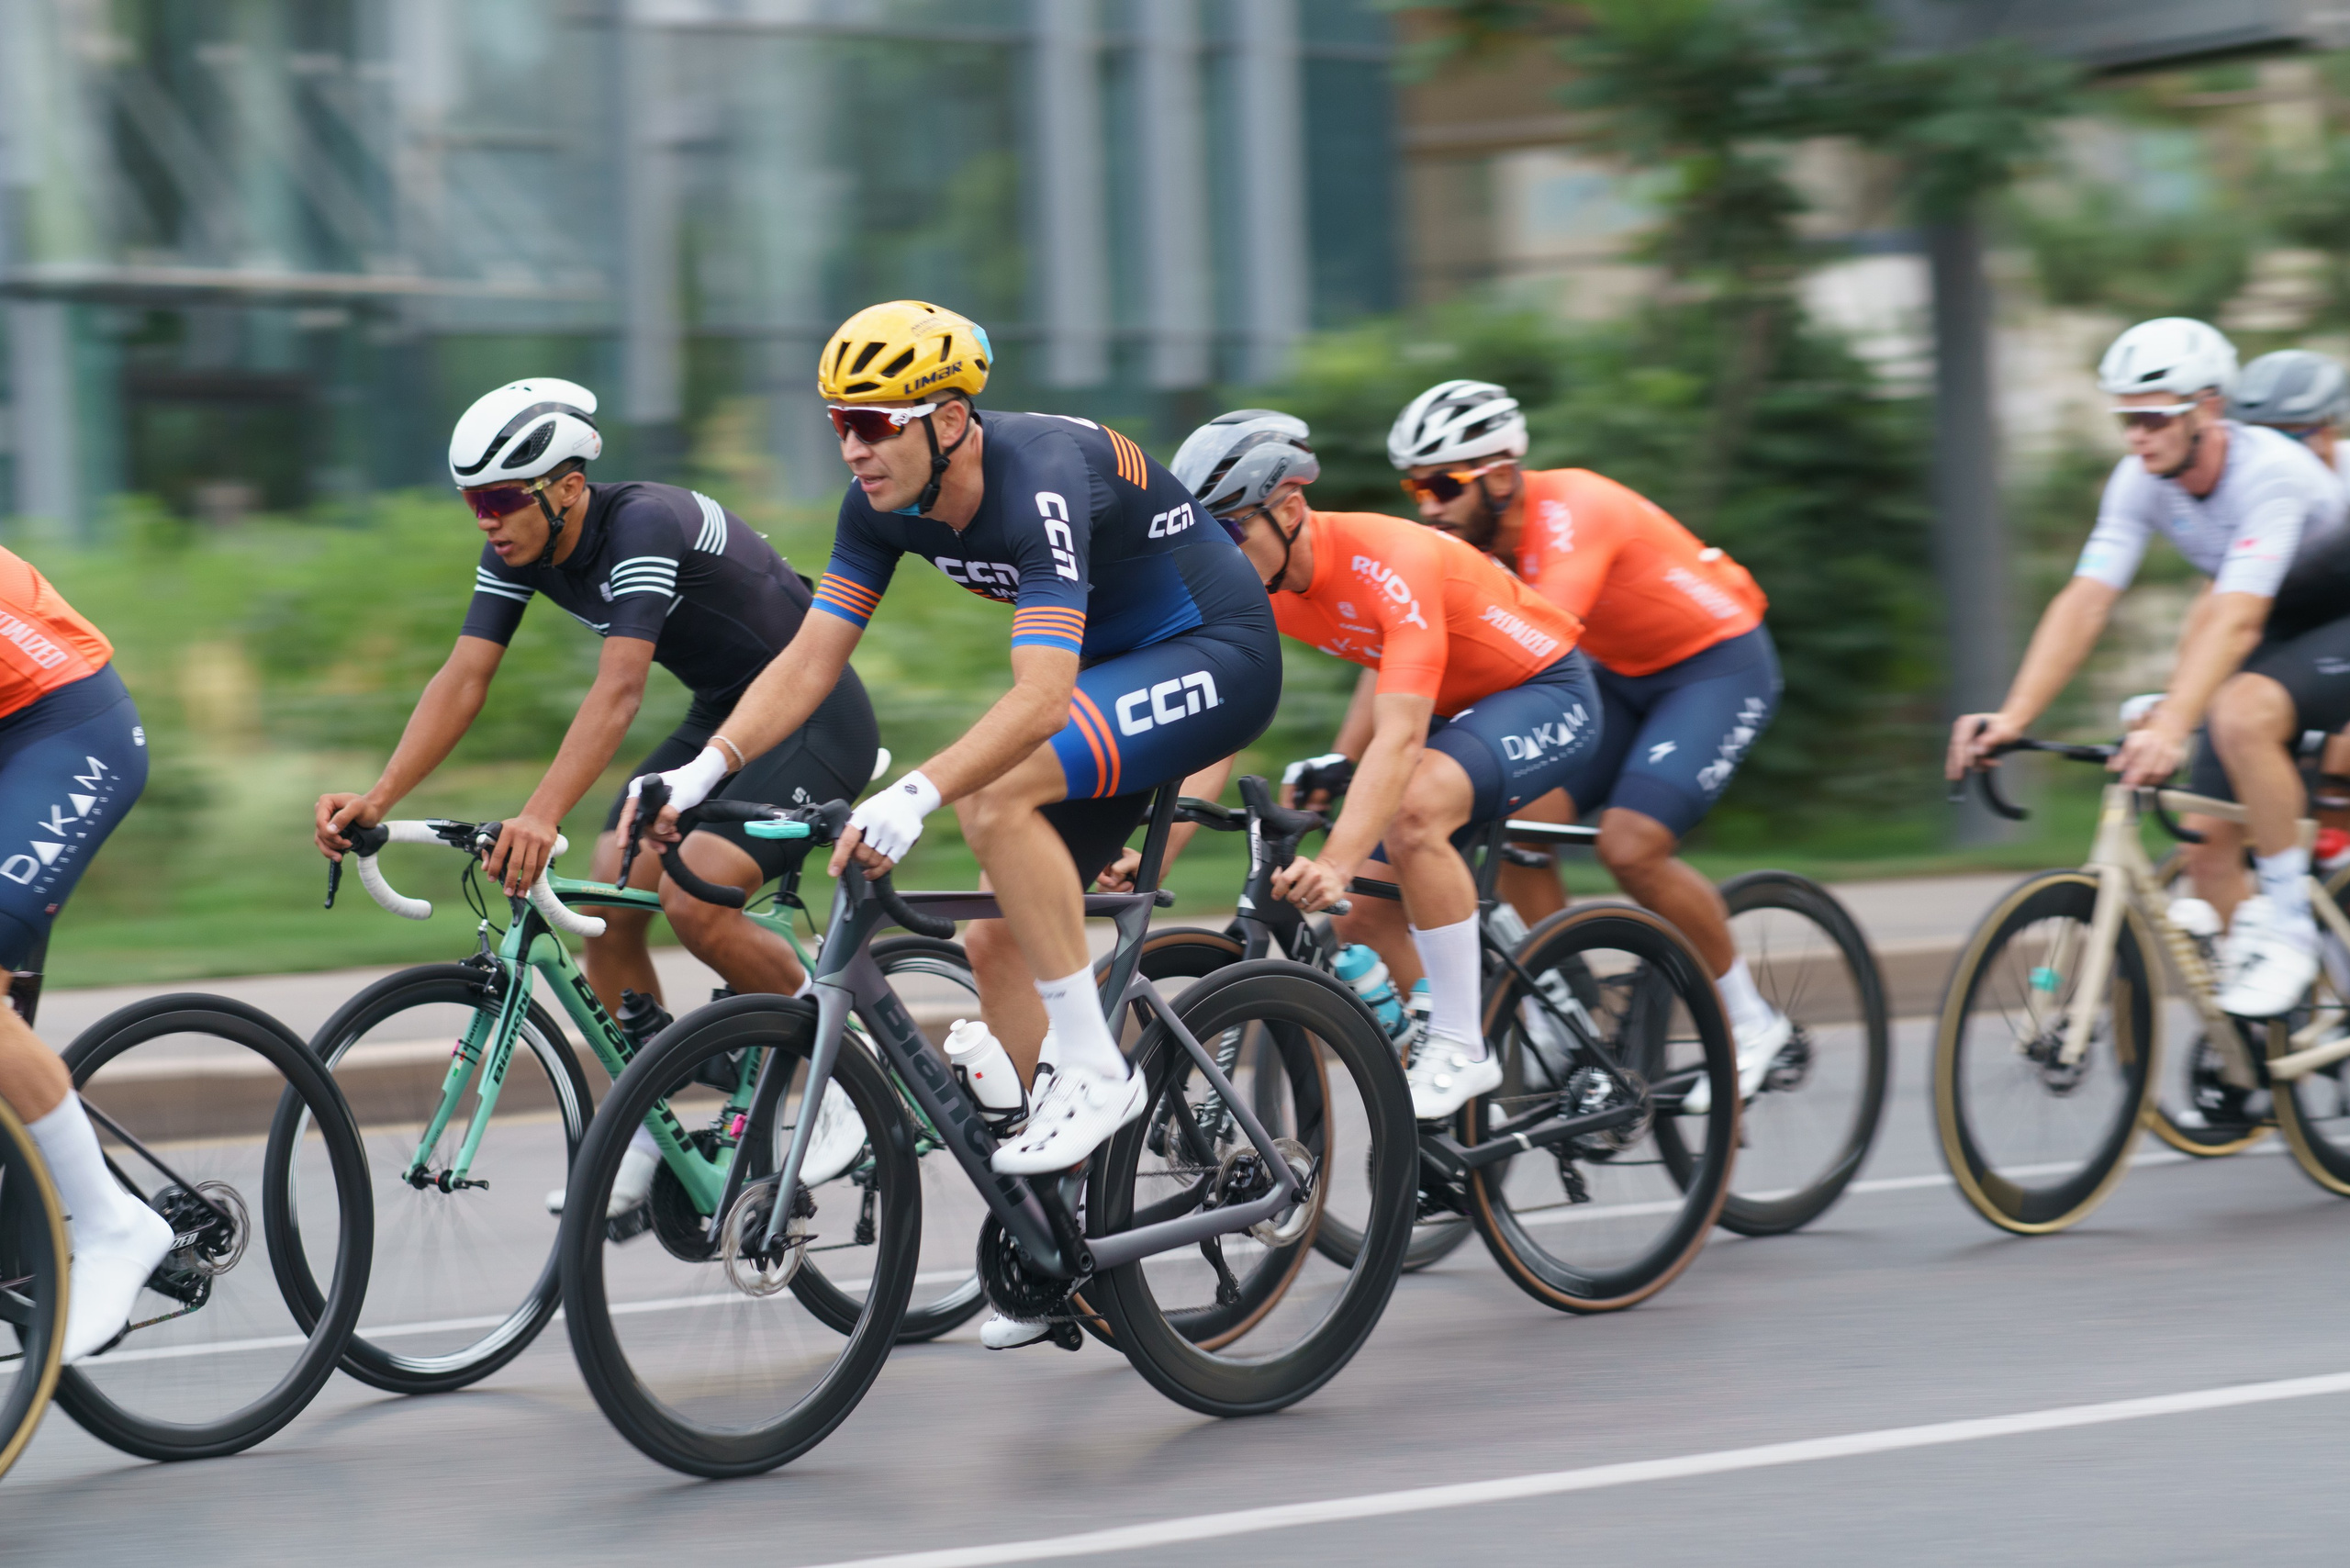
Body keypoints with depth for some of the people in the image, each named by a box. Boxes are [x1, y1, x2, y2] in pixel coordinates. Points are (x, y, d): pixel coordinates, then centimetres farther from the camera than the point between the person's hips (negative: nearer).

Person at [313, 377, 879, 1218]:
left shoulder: (643, 524, -30)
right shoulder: (519, 549, -6)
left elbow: (619, 689, -41)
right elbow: (463, 680, -10)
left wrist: (540, 816, -53)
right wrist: (378, 797, -24)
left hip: (815, 717, -8)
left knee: (693, 898, -25)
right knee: (607, 899, -7)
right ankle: (646, 1143, 5)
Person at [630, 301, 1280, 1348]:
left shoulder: (1041, 482, -32)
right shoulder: (882, 502, -8)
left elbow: (1041, 694, -42)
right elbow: (809, 659, -6)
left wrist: (914, 797, -53)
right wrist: (702, 773, -20)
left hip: (1216, 657, -9)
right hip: (1114, 671, 9)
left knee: (994, 798, -31)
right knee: (1000, 946, 2)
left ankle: (1093, 1069, -20)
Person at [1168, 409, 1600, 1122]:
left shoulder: (1392, 562, -34)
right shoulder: (1256, 582, -11)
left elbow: (1400, 739, -42)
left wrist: (1335, 864, -53)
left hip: (1544, 694, -8)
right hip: (1453, 708, 8)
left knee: (1414, 808, -34)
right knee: (1362, 913, -4)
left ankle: (1461, 1048, -23)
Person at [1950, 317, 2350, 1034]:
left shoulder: (2271, 474, -32)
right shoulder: (2141, 481, -13)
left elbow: (2235, 623, -43)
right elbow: (2084, 602, -20)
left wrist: (2168, 730, -56)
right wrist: (2013, 718, -33)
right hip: (2278, 633, 7)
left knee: (2243, 714, -36)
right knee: (2210, 841, -4)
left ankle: (2287, 928, -21)